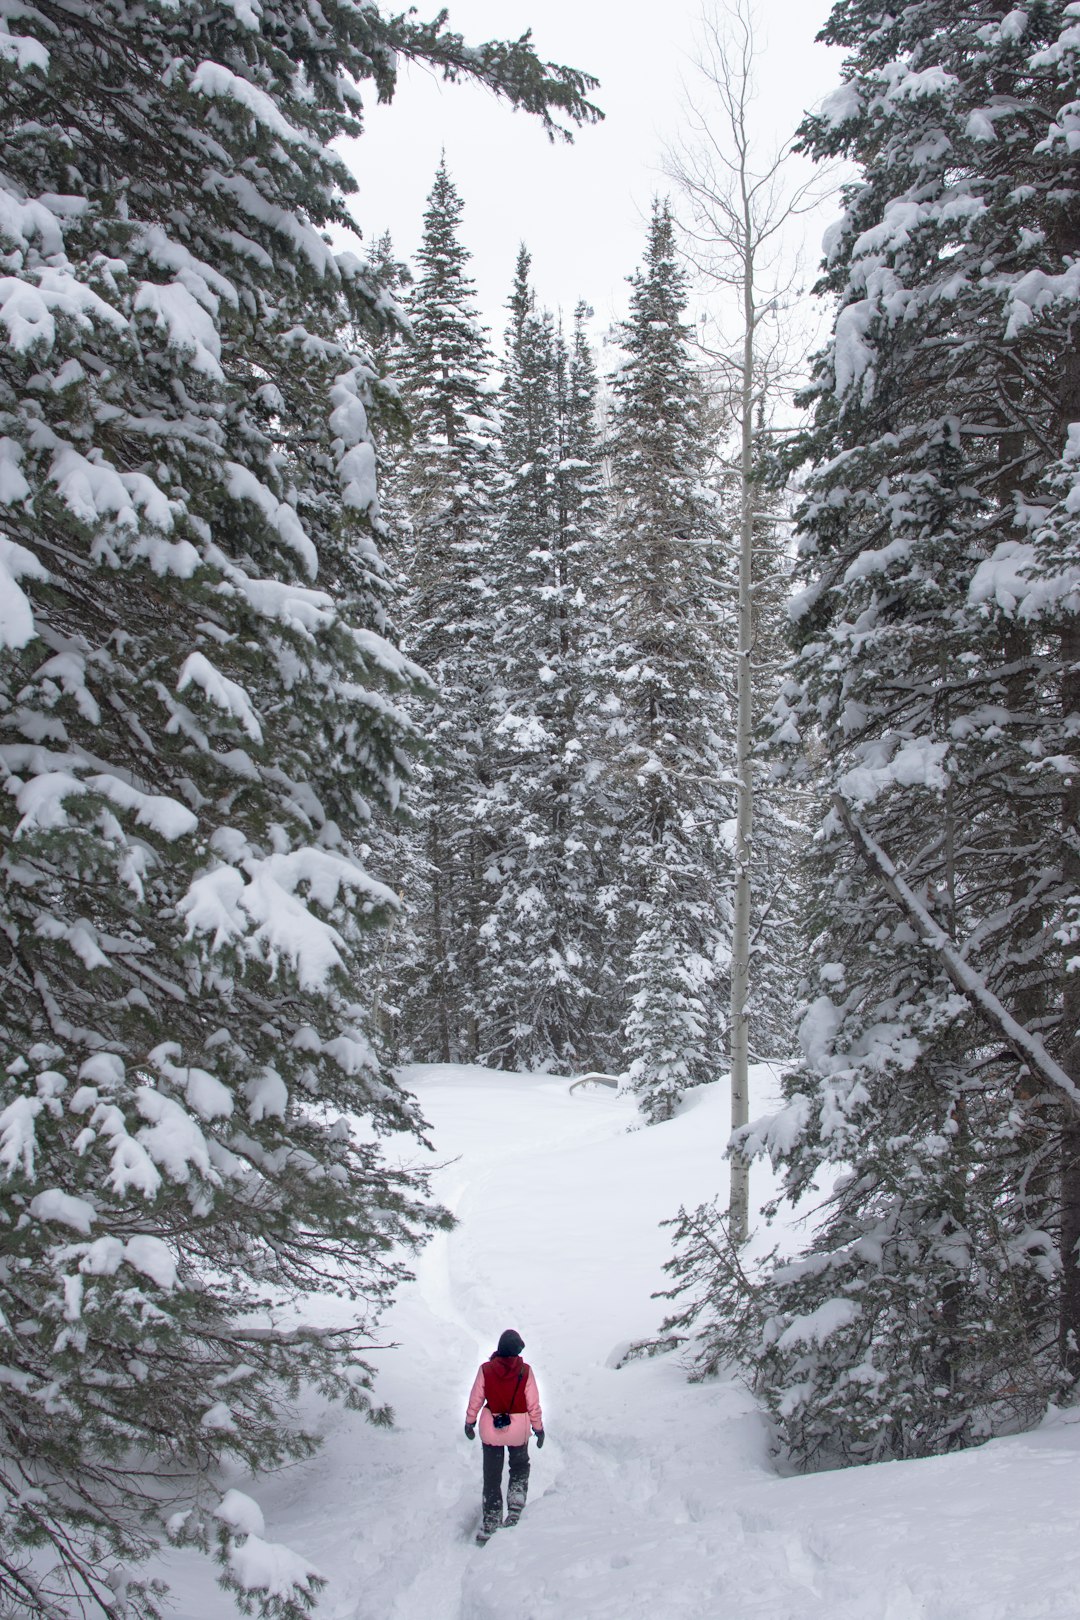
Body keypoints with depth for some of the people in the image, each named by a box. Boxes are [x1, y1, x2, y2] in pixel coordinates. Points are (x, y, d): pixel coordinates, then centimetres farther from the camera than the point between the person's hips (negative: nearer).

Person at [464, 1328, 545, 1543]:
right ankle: (515, 1511, 12)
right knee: (520, 1467, 26)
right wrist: (538, 1428, 6)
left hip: (490, 1429, 0)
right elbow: (533, 1404, -7)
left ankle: (490, 1525, 12)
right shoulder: (525, 1371, -12)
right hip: (518, 1429, 0)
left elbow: (475, 1399, -2)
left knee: (492, 1476, 12)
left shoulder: (486, 1370, -10)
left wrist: (469, 1423, 13)